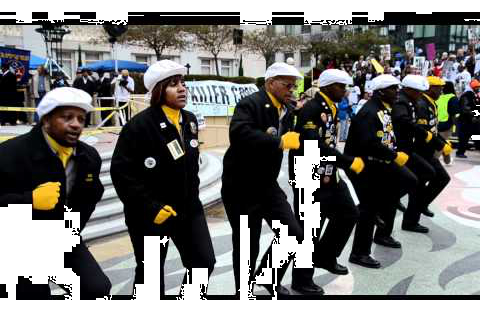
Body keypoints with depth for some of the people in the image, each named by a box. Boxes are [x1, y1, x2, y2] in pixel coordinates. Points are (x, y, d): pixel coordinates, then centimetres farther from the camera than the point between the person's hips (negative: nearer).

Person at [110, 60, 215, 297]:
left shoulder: (190, 120, 3)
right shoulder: (139, 125, -19)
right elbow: (121, 172, -20)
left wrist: (192, 195, 14)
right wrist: (150, 207, -20)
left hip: (188, 207, 6)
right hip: (150, 213, -6)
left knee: (204, 263, 9)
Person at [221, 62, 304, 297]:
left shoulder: (287, 110, 9)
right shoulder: (249, 104, -17)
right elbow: (239, 134, -36)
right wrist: (280, 141, -35)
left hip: (268, 185, 7)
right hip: (241, 187, -7)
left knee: (294, 235, 5)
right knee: (247, 246, 5)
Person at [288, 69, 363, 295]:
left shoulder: (331, 109, 12)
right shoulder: (311, 109, -17)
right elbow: (314, 146, -28)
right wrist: (349, 162, -25)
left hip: (328, 175, 10)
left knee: (349, 214, 15)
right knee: (307, 229, 0)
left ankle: (325, 257, 32)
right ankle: (301, 280, 16)